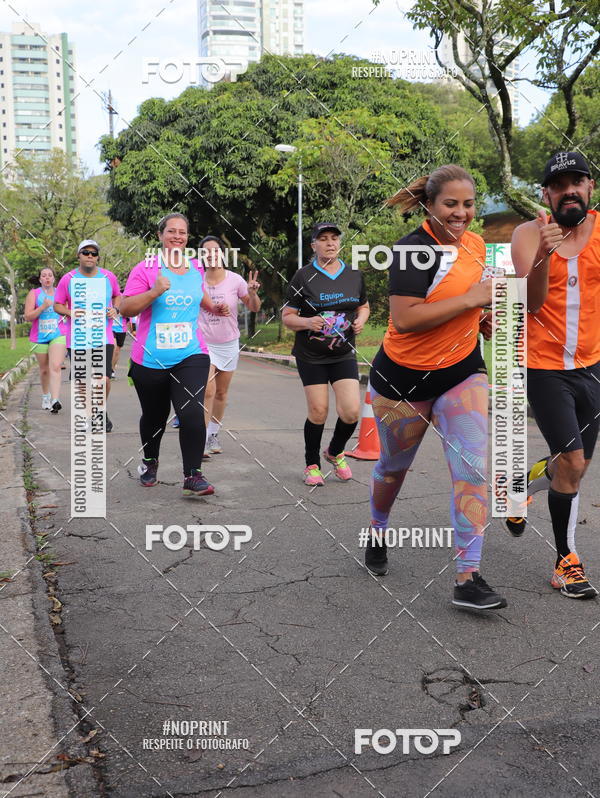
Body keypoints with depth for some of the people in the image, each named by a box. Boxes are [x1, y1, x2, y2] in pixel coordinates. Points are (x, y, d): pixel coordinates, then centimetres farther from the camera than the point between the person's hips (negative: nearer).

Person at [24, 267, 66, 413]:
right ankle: (45, 396, 33)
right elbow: (27, 317, -6)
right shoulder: (34, 294, 3)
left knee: (55, 367, -18)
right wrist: (43, 307, -17)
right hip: (40, 337, 1)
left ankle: (55, 400, -28)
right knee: (44, 370, 11)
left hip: (58, 335, -1)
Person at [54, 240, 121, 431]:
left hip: (104, 338, 0)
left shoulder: (108, 277, 4)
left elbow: (117, 296, 21)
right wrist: (70, 313, -15)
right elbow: (57, 305, 6)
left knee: (104, 380, -10)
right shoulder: (67, 279, -1)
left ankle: (102, 411, 18)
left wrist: (115, 309, 0)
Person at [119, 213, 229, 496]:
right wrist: (154, 292, -23)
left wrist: (213, 307, 12)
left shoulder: (196, 268, 9)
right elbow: (125, 309, -11)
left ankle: (193, 476, -8)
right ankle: (150, 462, 42)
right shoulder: (146, 269, -5)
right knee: (154, 416, 14)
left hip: (191, 356, 2)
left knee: (192, 413, -17)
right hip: (151, 359, -2)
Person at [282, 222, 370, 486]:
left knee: (351, 411, -8)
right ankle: (312, 465, 20)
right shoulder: (303, 277, -4)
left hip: (343, 355, 3)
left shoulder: (354, 275, 6)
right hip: (310, 356, -3)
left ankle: (335, 452, 22)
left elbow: (363, 306, 21)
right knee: (318, 412, -2)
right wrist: (307, 322, -23)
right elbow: (287, 317, -3)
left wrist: (361, 320, -2)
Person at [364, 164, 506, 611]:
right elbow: (403, 319, -30)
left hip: (463, 373, 5)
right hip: (404, 377, -4)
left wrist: (481, 317, 2)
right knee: (395, 466, 16)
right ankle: (378, 533, 46)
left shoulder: (476, 244, 3)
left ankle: (468, 579, -5)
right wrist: (471, 299, -28)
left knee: (473, 469, -11)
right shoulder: (414, 249, -19)